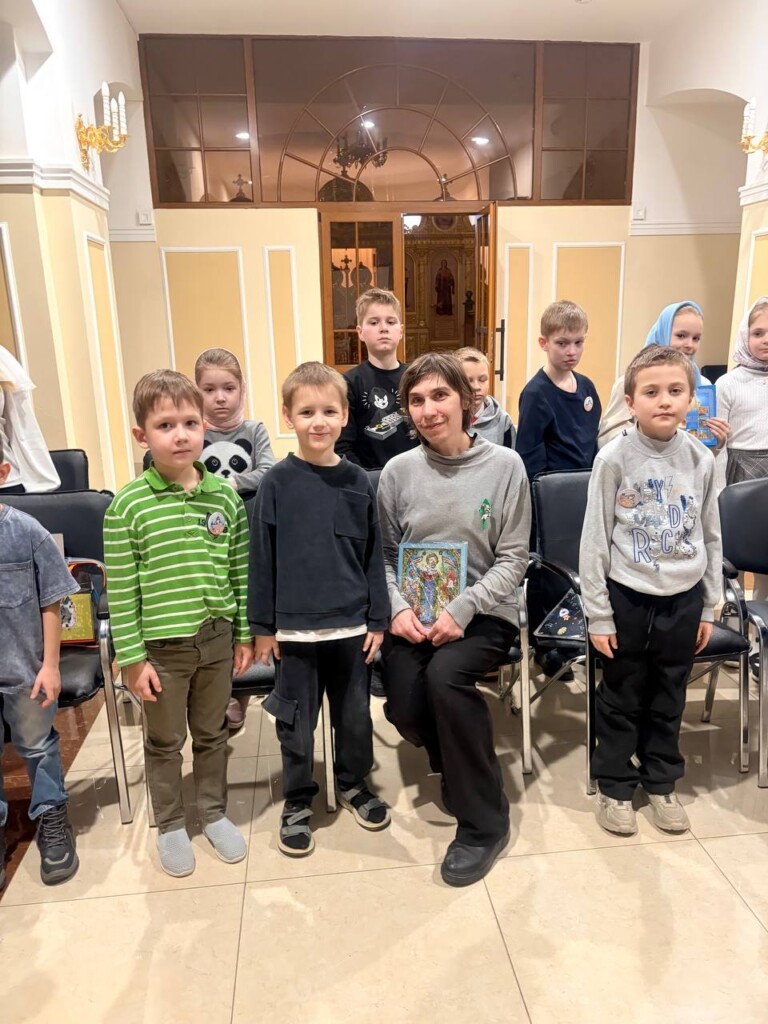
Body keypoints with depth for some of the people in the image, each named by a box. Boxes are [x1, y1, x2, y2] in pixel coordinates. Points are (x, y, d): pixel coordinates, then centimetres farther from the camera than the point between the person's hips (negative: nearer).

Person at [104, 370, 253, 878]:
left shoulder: (226, 495, -4)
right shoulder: (128, 506, -13)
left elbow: (242, 571, 3)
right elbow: (121, 589, -9)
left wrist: (246, 633, 5)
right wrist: (132, 657, -8)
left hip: (217, 638, 3)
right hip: (161, 645, -2)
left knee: (212, 733, 20)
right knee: (165, 742, 16)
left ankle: (214, 812, 40)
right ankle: (170, 825, 37)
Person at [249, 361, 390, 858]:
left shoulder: (358, 481, -1)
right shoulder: (278, 482, -6)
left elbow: (374, 555, 3)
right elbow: (262, 557, -3)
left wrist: (377, 620, 2)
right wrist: (263, 625, -3)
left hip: (350, 624, 2)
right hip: (294, 627, -1)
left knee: (355, 712, 17)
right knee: (296, 720, 12)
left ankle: (354, 782, 40)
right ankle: (298, 801, 32)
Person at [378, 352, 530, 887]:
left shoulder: (505, 465, -5)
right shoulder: (398, 470, 1)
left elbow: (513, 559, -5)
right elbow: (385, 554, 7)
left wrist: (461, 610, -18)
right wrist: (398, 608, -12)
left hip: (483, 613, -2)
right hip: (413, 615, 3)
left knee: (445, 675, -31)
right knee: (405, 707, -18)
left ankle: (484, 821, -9)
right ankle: (457, 763, 20)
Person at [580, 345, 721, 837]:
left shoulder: (702, 459, -2)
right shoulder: (614, 459, -11)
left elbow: (712, 538, 6)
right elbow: (595, 541, -8)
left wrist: (709, 608, 8)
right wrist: (598, 614, -8)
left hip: (683, 598, 3)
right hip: (627, 596, -3)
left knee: (669, 701, 17)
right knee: (622, 699, 11)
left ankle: (661, 782, 37)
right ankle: (615, 786, 30)